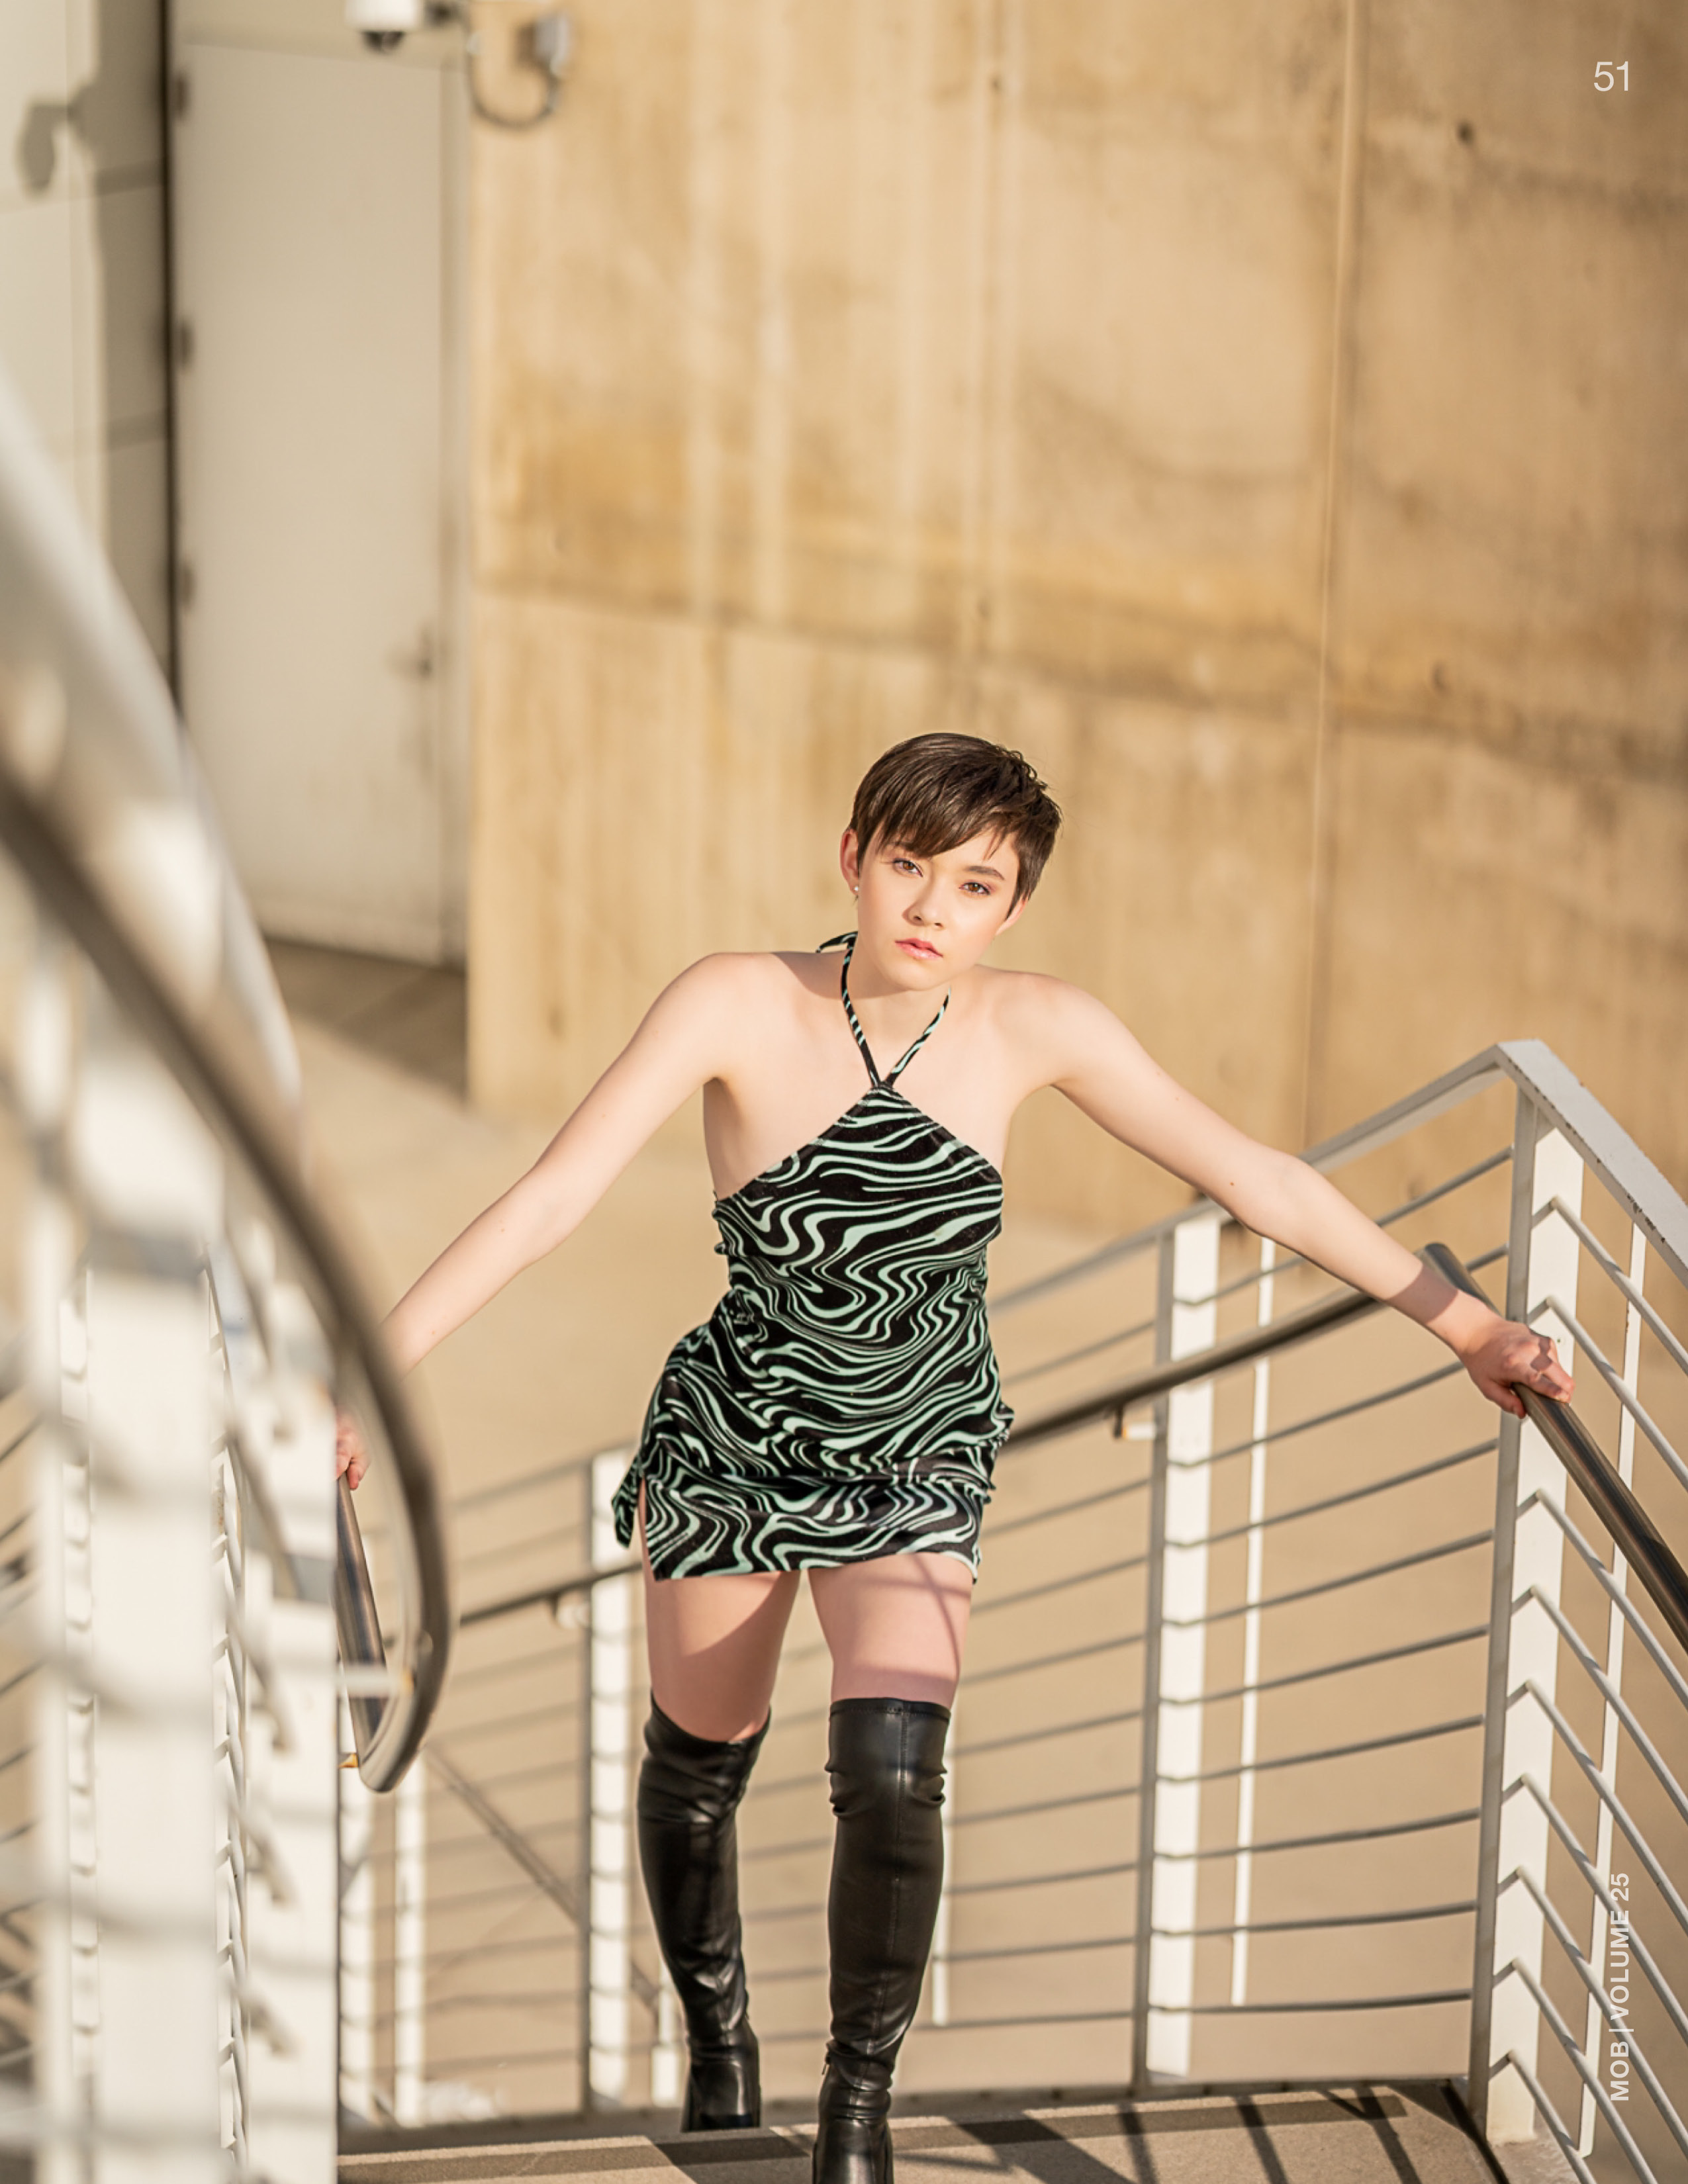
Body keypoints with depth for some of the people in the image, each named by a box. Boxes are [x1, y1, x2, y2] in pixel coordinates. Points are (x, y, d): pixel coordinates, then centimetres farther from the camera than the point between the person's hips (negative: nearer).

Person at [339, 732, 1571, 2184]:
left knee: (891, 1773, -20)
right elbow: (552, 1198, -26)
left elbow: (1254, 1178, -7)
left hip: (918, 1476, 0)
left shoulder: (1033, 1028, -15)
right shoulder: (740, 1006, -23)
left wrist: (1465, 1326, -4)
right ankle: (717, 2037, 49)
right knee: (698, 1767, 18)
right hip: (730, 1450, 0)